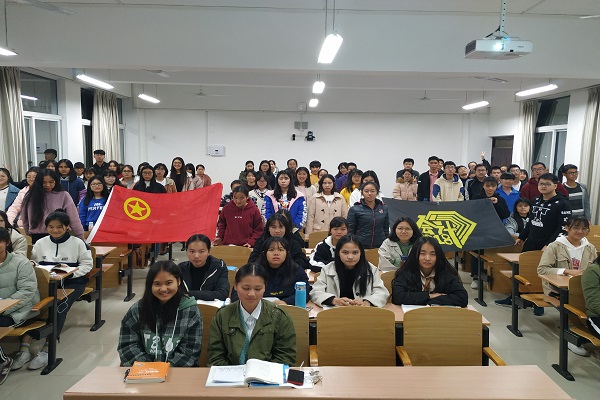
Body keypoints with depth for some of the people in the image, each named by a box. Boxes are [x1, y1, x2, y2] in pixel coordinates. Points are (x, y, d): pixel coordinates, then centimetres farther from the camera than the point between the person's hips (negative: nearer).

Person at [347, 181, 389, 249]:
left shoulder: (384, 208, 7)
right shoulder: (354, 209, -2)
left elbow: (386, 229, 14)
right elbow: (350, 232, 0)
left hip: (380, 246, 3)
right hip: (361, 246, -2)